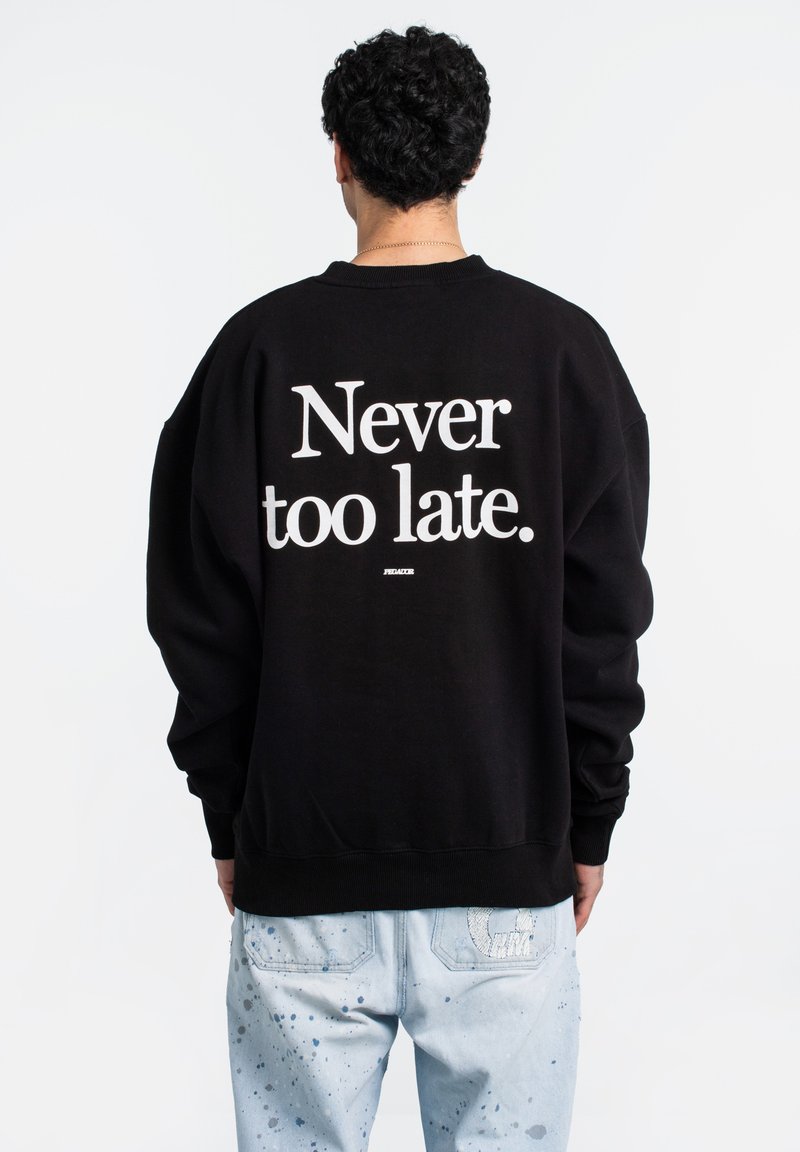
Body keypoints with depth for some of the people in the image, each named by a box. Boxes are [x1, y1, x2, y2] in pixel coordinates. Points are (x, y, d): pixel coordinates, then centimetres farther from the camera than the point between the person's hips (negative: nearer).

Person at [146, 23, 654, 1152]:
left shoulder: (259, 347, -2)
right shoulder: (562, 347, -2)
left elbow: (203, 616, 0)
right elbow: (603, 619, -2)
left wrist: (229, 821, 10)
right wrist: (588, 826, 8)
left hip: (300, 863, 1)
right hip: (508, 859, 0)